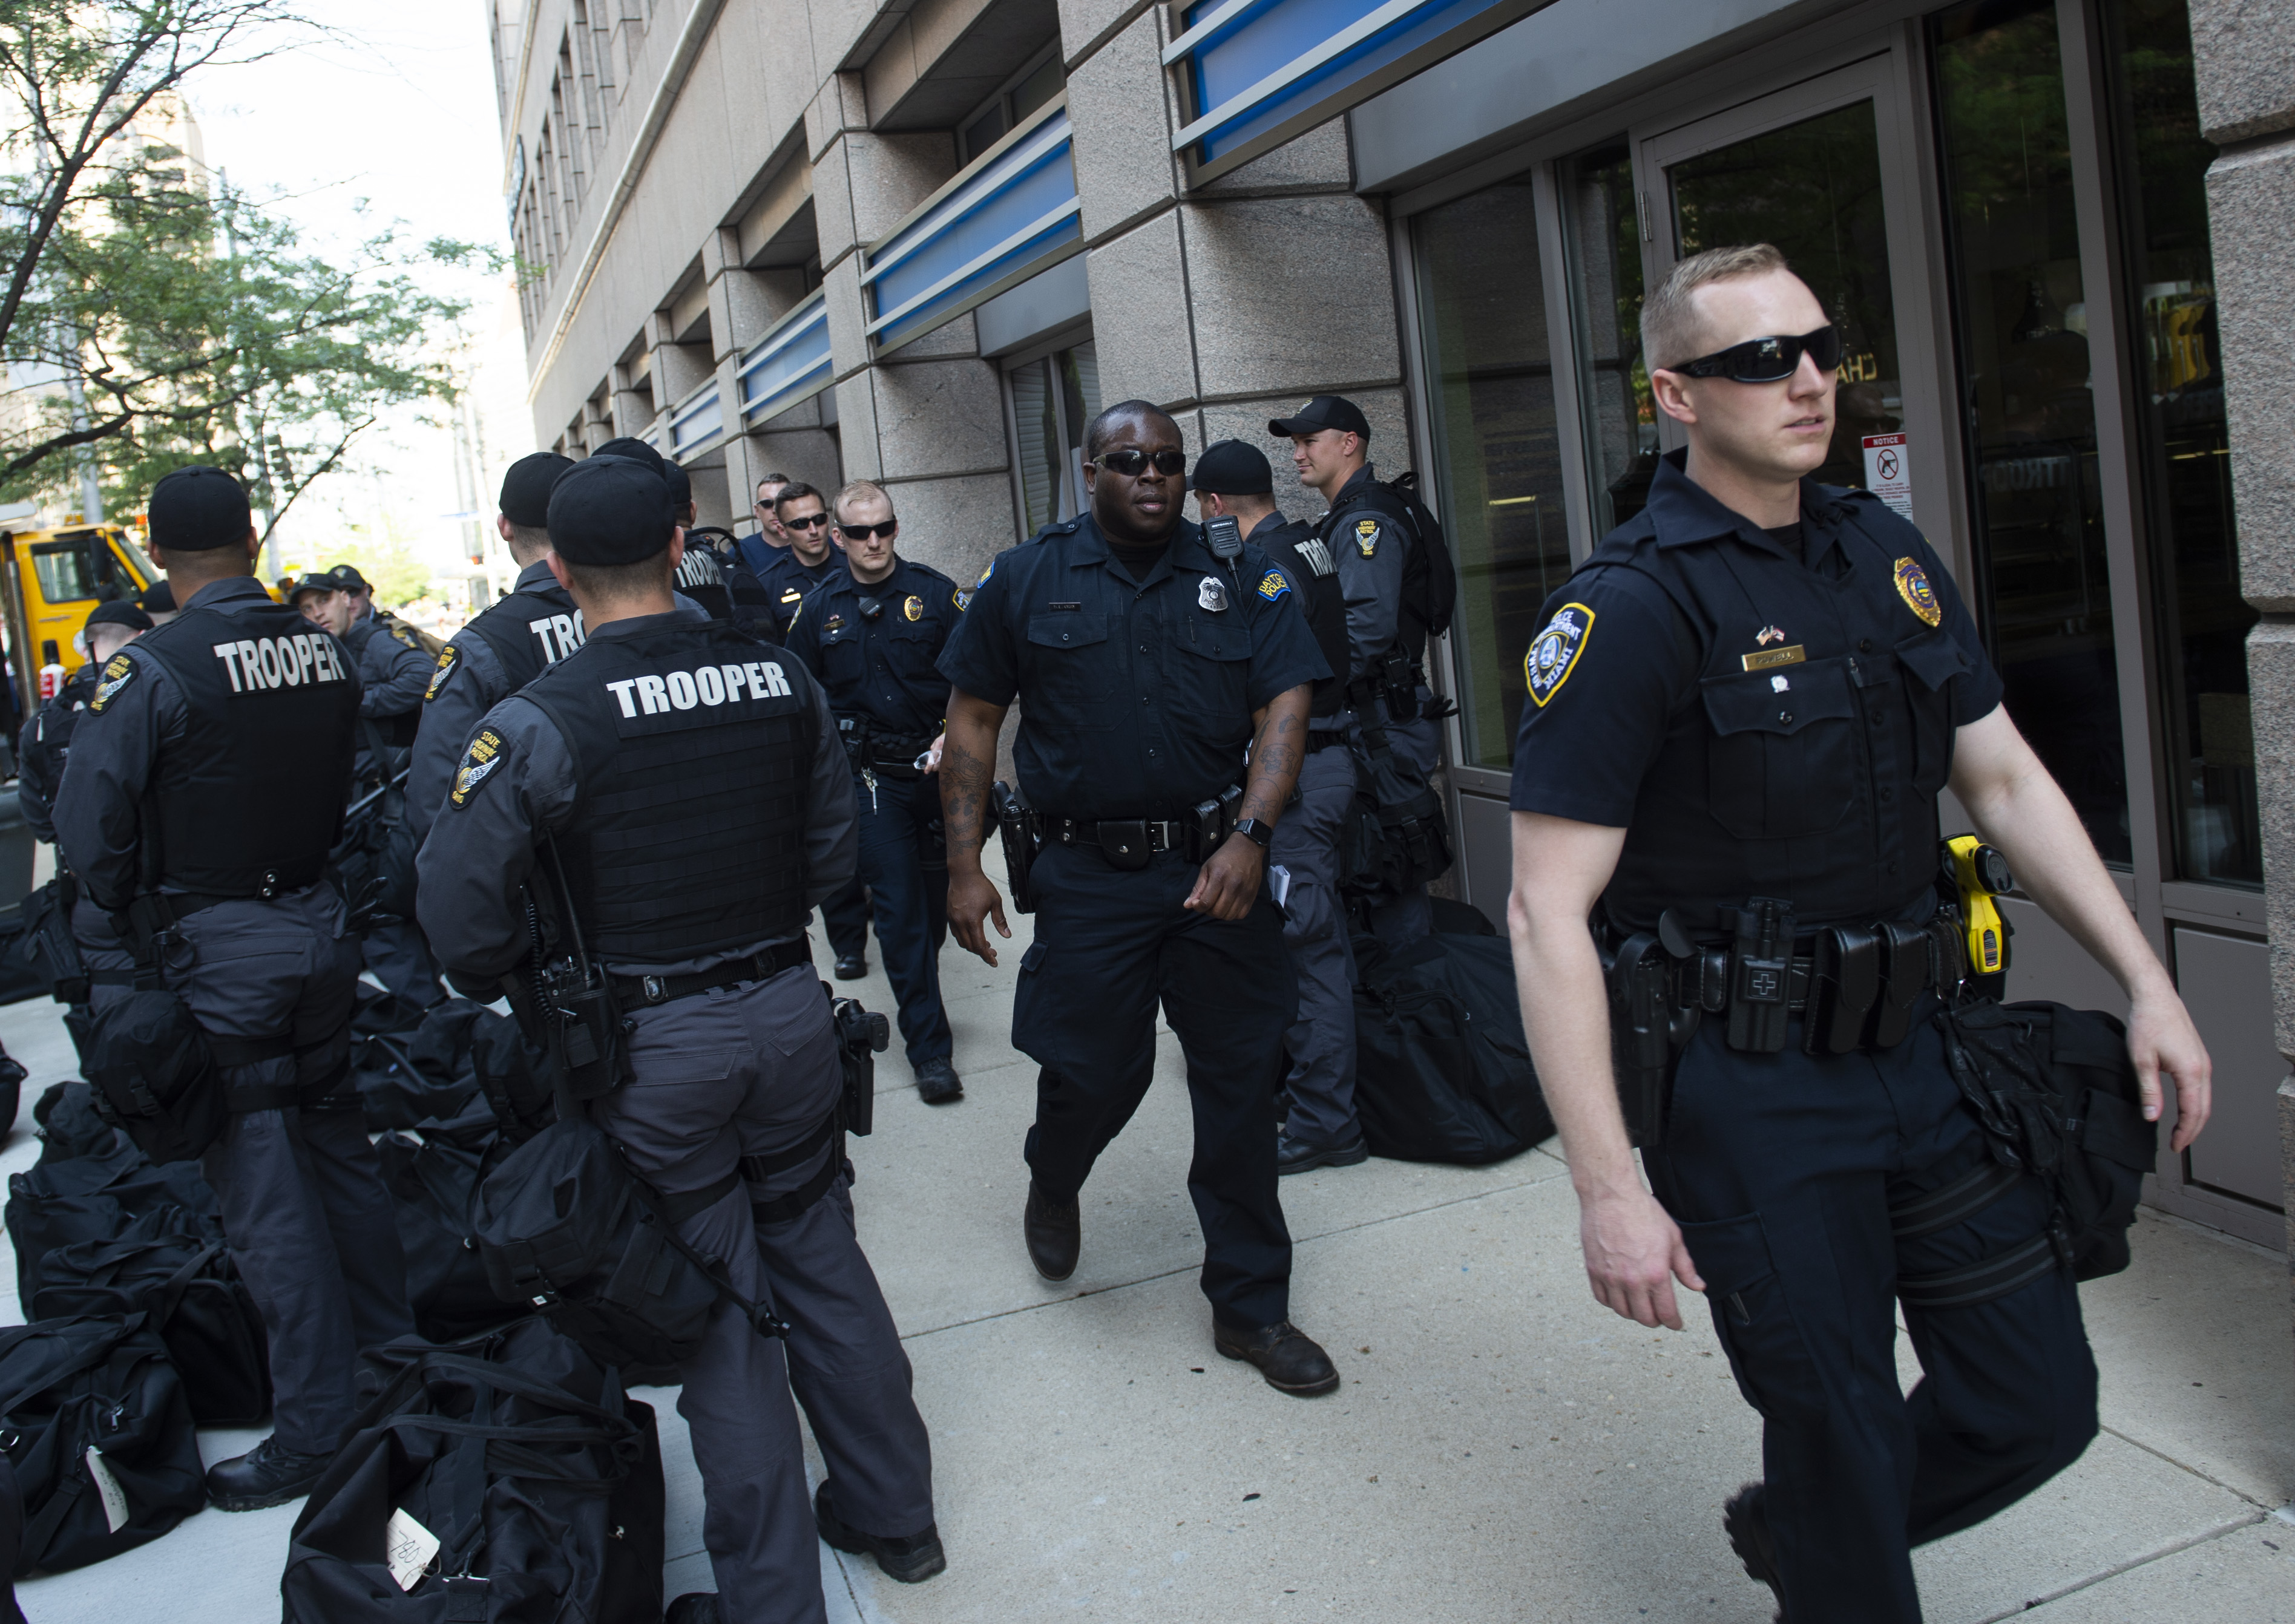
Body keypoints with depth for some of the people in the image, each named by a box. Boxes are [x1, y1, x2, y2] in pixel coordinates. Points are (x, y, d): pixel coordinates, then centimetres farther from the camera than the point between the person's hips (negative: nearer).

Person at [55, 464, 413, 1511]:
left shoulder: (148, 672, -16)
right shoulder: (325, 652, 0)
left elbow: (89, 839, -13)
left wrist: (142, 927, 5)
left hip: (216, 956, -6)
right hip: (319, 926, 6)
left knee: (263, 1191, 1)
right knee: (339, 1149, 19)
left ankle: (317, 1433, 9)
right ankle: (397, 1364, 30)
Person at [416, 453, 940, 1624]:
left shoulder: (537, 722, -15)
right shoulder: (780, 679, -2)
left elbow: (461, 909, -14)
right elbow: (832, 853, 6)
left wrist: (518, 998, 4)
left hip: (657, 1043, -4)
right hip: (789, 1008, 4)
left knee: (715, 1305, 8)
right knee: (821, 1258, 19)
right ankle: (890, 1511, 34)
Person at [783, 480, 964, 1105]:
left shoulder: (934, 592, -1)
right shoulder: (819, 608, 3)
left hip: (937, 768, 1)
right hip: (870, 780, -1)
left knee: (937, 895, 13)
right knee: (900, 907, -5)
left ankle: (917, 993, 39)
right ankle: (930, 1049, -1)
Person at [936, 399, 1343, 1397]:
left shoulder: (1238, 576, 5)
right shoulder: (1025, 581, 4)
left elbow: (1285, 705, -1)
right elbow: (972, 724, 6)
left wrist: (1249, 836, -15)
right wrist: (965, 866, 1)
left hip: (1217, 865, 1)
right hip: (1089, 874, -1)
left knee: (1240, 1084, 5)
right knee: (1092, 1073, 2)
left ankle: (1250, 1305, 22)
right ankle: (1053, 1184, 41)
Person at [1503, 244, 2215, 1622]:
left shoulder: (1891, 555, 8)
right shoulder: (1632, 607, -15)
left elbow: (2008, 782, 15)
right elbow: (1549, 913, -18)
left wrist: (2149, 983, 7)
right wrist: (1609, 1188, -21)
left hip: (1921, 1042, 7)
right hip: (1751, 1087, -7)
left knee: (2041, 1407, 14)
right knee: (1839, 1432, 5)